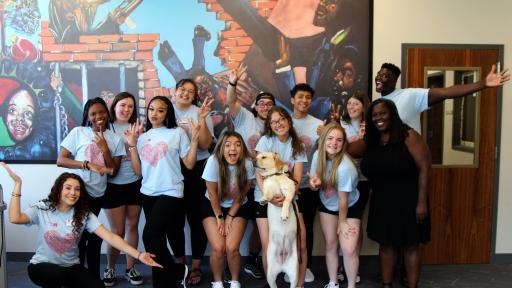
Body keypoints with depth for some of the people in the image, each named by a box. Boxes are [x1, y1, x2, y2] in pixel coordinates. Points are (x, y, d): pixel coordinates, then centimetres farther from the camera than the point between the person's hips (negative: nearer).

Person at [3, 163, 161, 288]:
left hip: (70, 267, 2)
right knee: (58, 274, -36)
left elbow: (110, 237, -18)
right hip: (42, 266, -2)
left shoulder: (84, 214, -7)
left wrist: (138, 255, -31)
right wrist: (17, 184, -27)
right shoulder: (43, 209, -8)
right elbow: (15, 219, -27)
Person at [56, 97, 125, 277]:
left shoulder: (115, 139, 3)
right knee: (80, 234, 2)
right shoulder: (78, 132, -3)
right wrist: (88, 164, -19)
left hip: (98, 194, 2)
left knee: (94, 236, 12)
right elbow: (60, 160, -8)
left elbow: (113, 172, 1)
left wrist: (104, 148, -12)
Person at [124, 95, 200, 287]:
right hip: (147, 194, 5)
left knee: (149, 236, -16)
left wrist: (195, 139, -15)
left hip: (171, 193, -5)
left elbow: (189, 164, -4)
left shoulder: (177, 133, -1)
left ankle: (176, 271, 5)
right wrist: (132, 145, 0)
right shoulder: (142, 137, 10)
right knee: (157, 239, 8)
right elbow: (138, 171, 6)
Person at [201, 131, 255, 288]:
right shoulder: (214, 161, -26)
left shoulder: (247, 163, -23)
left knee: (232, 248, -15)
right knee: (218, 248, -15)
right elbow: (212, 193, -15)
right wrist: (220, 218, -8)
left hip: (238, 208, 1)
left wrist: (230, 217, -7)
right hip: (213, 206, 0)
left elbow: (241, 195, -9)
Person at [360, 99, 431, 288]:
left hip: (408, 201, -5)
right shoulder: (371, 141, 5)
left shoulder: (408, 136, -11)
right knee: (385, 244, 12)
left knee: (410, 245, 6)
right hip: (382, 203, 5)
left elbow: (424, 168, -13)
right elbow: (368, 172, 5)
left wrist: (421, 202, -17)